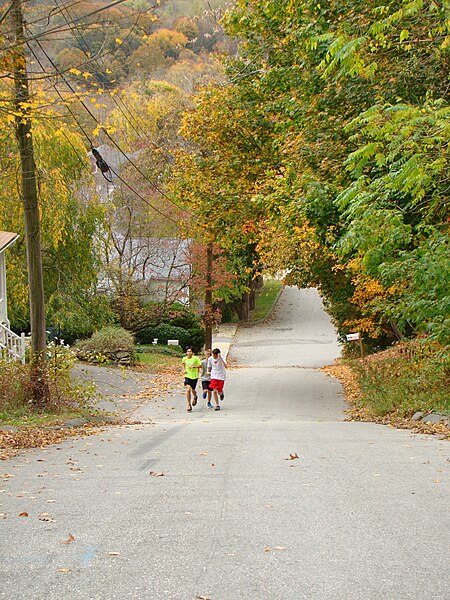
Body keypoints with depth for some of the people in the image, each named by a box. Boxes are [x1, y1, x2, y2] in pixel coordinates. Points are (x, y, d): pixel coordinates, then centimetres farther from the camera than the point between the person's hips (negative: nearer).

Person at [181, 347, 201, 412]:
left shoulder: (196, 358, -10)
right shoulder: (184, 359, -1)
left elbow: (200, 366, -7)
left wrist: (193, 366, -20)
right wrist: (184, 369, 9)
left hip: (194, 376, -1)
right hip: (187, 376, 1)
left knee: (193, 390, 10)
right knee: (188, 390, -15)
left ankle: (195, 397, 48)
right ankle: (189, 405, -8)